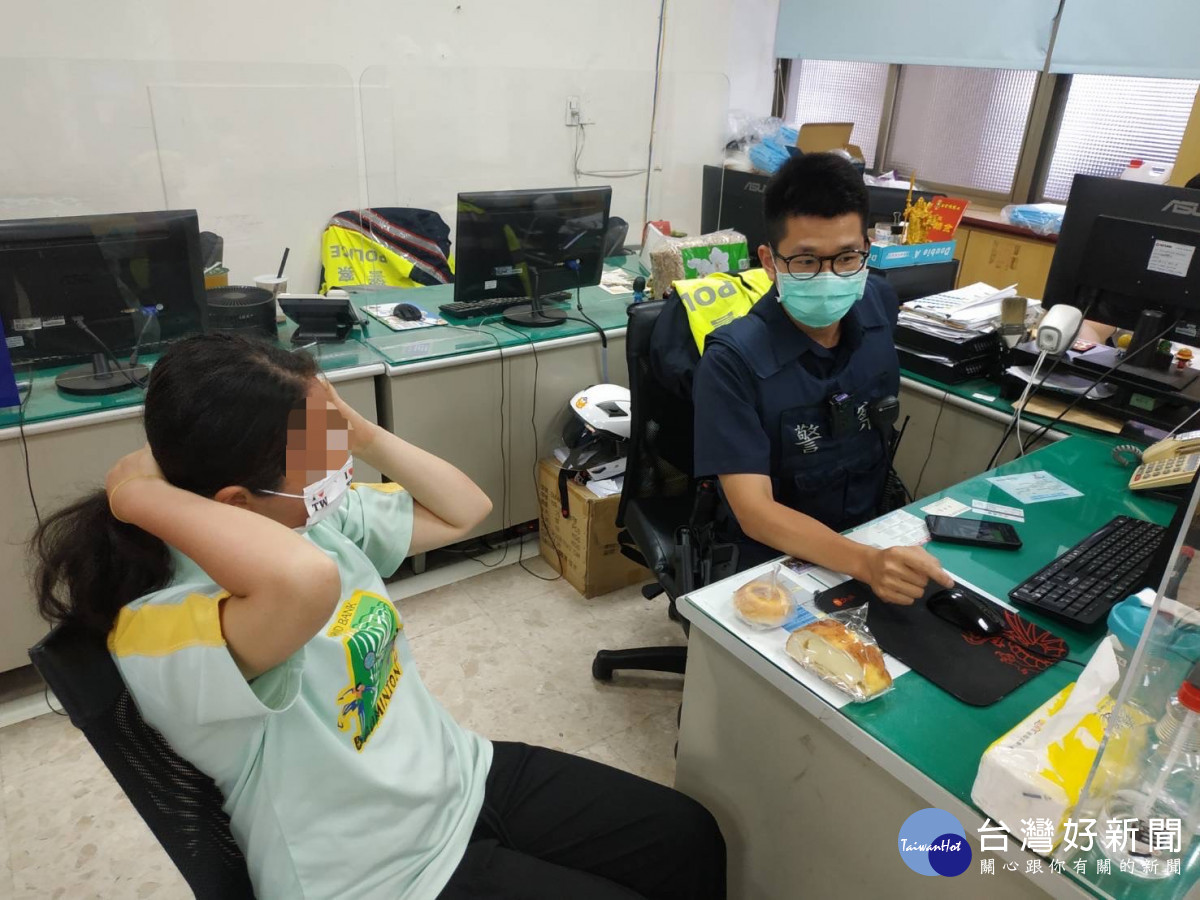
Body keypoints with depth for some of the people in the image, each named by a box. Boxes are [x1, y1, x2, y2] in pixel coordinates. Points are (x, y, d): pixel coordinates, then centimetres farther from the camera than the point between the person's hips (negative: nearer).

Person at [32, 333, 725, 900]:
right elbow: (304, 580, -54)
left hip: (462, 774, 7)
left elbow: (465, 512, 3)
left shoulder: (323, 513, -7)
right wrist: (139, 493, -37)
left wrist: (361, 433, -10)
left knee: (691, 839, 10)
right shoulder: (156, 627, -31)